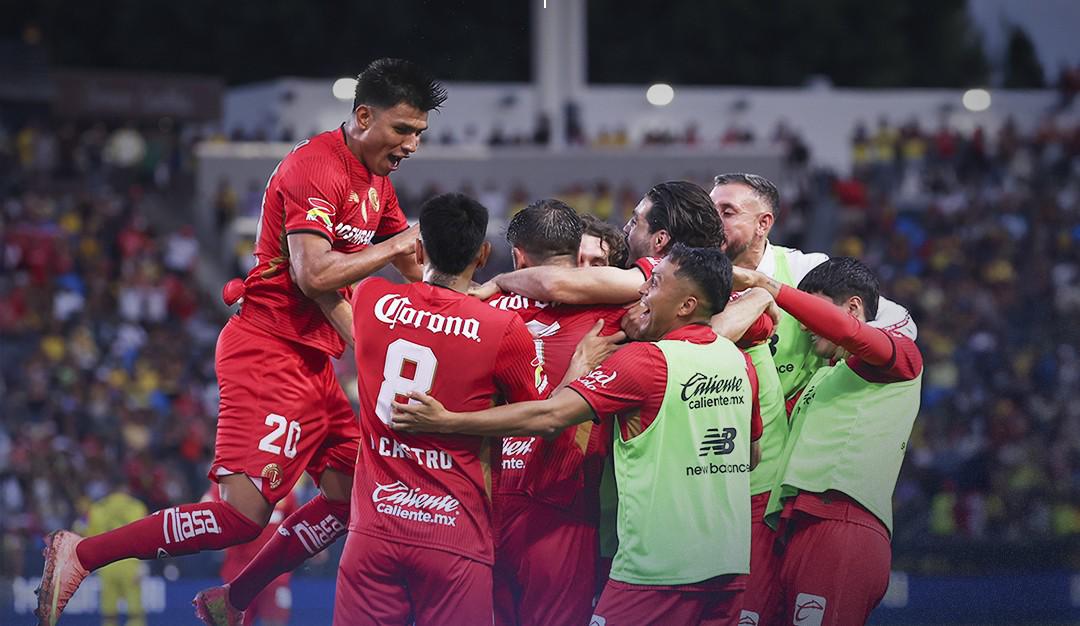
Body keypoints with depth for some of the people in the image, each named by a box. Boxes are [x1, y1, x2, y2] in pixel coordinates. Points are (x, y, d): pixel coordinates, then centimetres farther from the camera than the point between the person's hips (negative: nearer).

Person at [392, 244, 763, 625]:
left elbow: (550, 416, -17)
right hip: (729, 566, 7)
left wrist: (448, 421, -15)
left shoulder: (645, 360, -13)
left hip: (658, 569, -7)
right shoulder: (740, 362, 7)